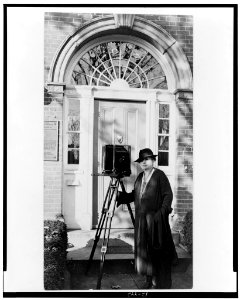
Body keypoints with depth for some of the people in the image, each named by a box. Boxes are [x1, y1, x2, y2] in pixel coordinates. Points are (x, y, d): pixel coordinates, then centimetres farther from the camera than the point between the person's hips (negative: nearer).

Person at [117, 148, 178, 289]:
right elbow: (134, 195, 17)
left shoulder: (160, 175, -4)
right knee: (144, 249, 8)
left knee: (156, 250, -3)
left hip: (156, 219, -6)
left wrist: (161, 212, -17)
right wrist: (120, 195, 5)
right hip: (141, 219, 6)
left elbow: (168, 195, -8)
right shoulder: (140, 177, 16)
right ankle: (150, 280, 21)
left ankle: (160, 283, 9)